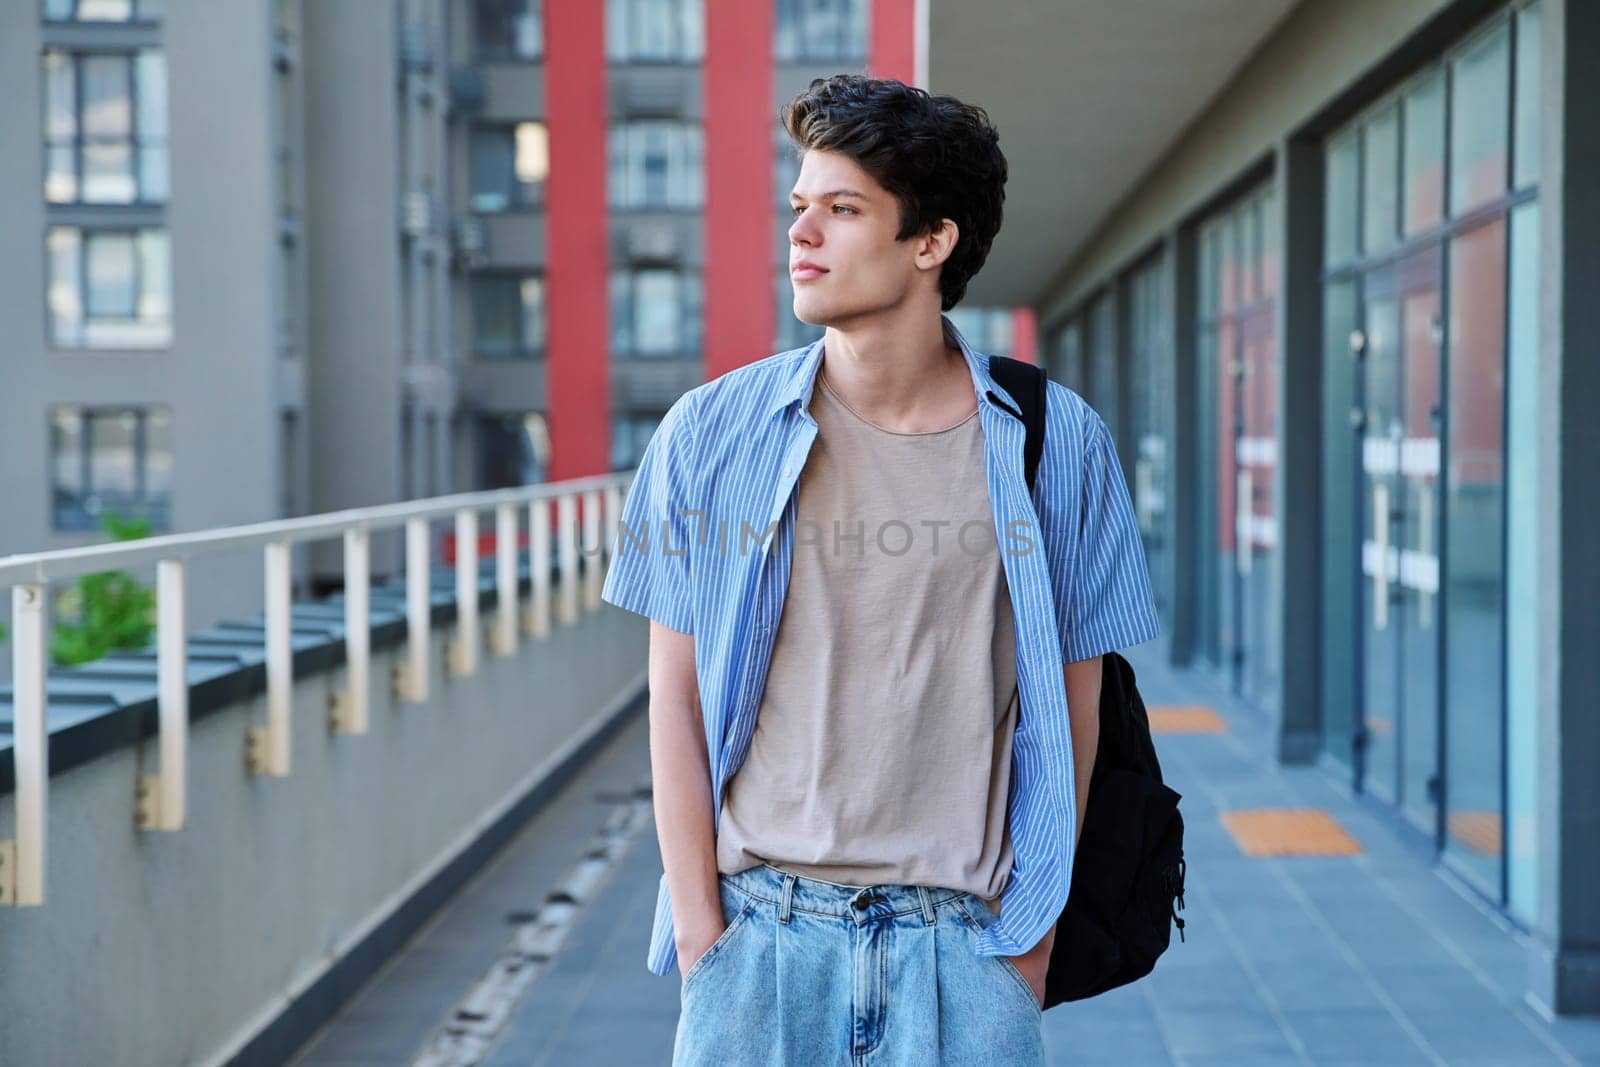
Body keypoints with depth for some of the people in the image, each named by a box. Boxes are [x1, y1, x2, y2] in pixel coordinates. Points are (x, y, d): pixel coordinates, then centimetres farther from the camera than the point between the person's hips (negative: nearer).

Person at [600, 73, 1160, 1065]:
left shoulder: (1057, 443, 0)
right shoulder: (711, 433, 1)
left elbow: (1073, 703, 4)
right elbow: (677, 700, 3)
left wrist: (1033, 943, 0)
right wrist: (702, 933, -3)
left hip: (964, 940, 0)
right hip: (760, 928, 1)